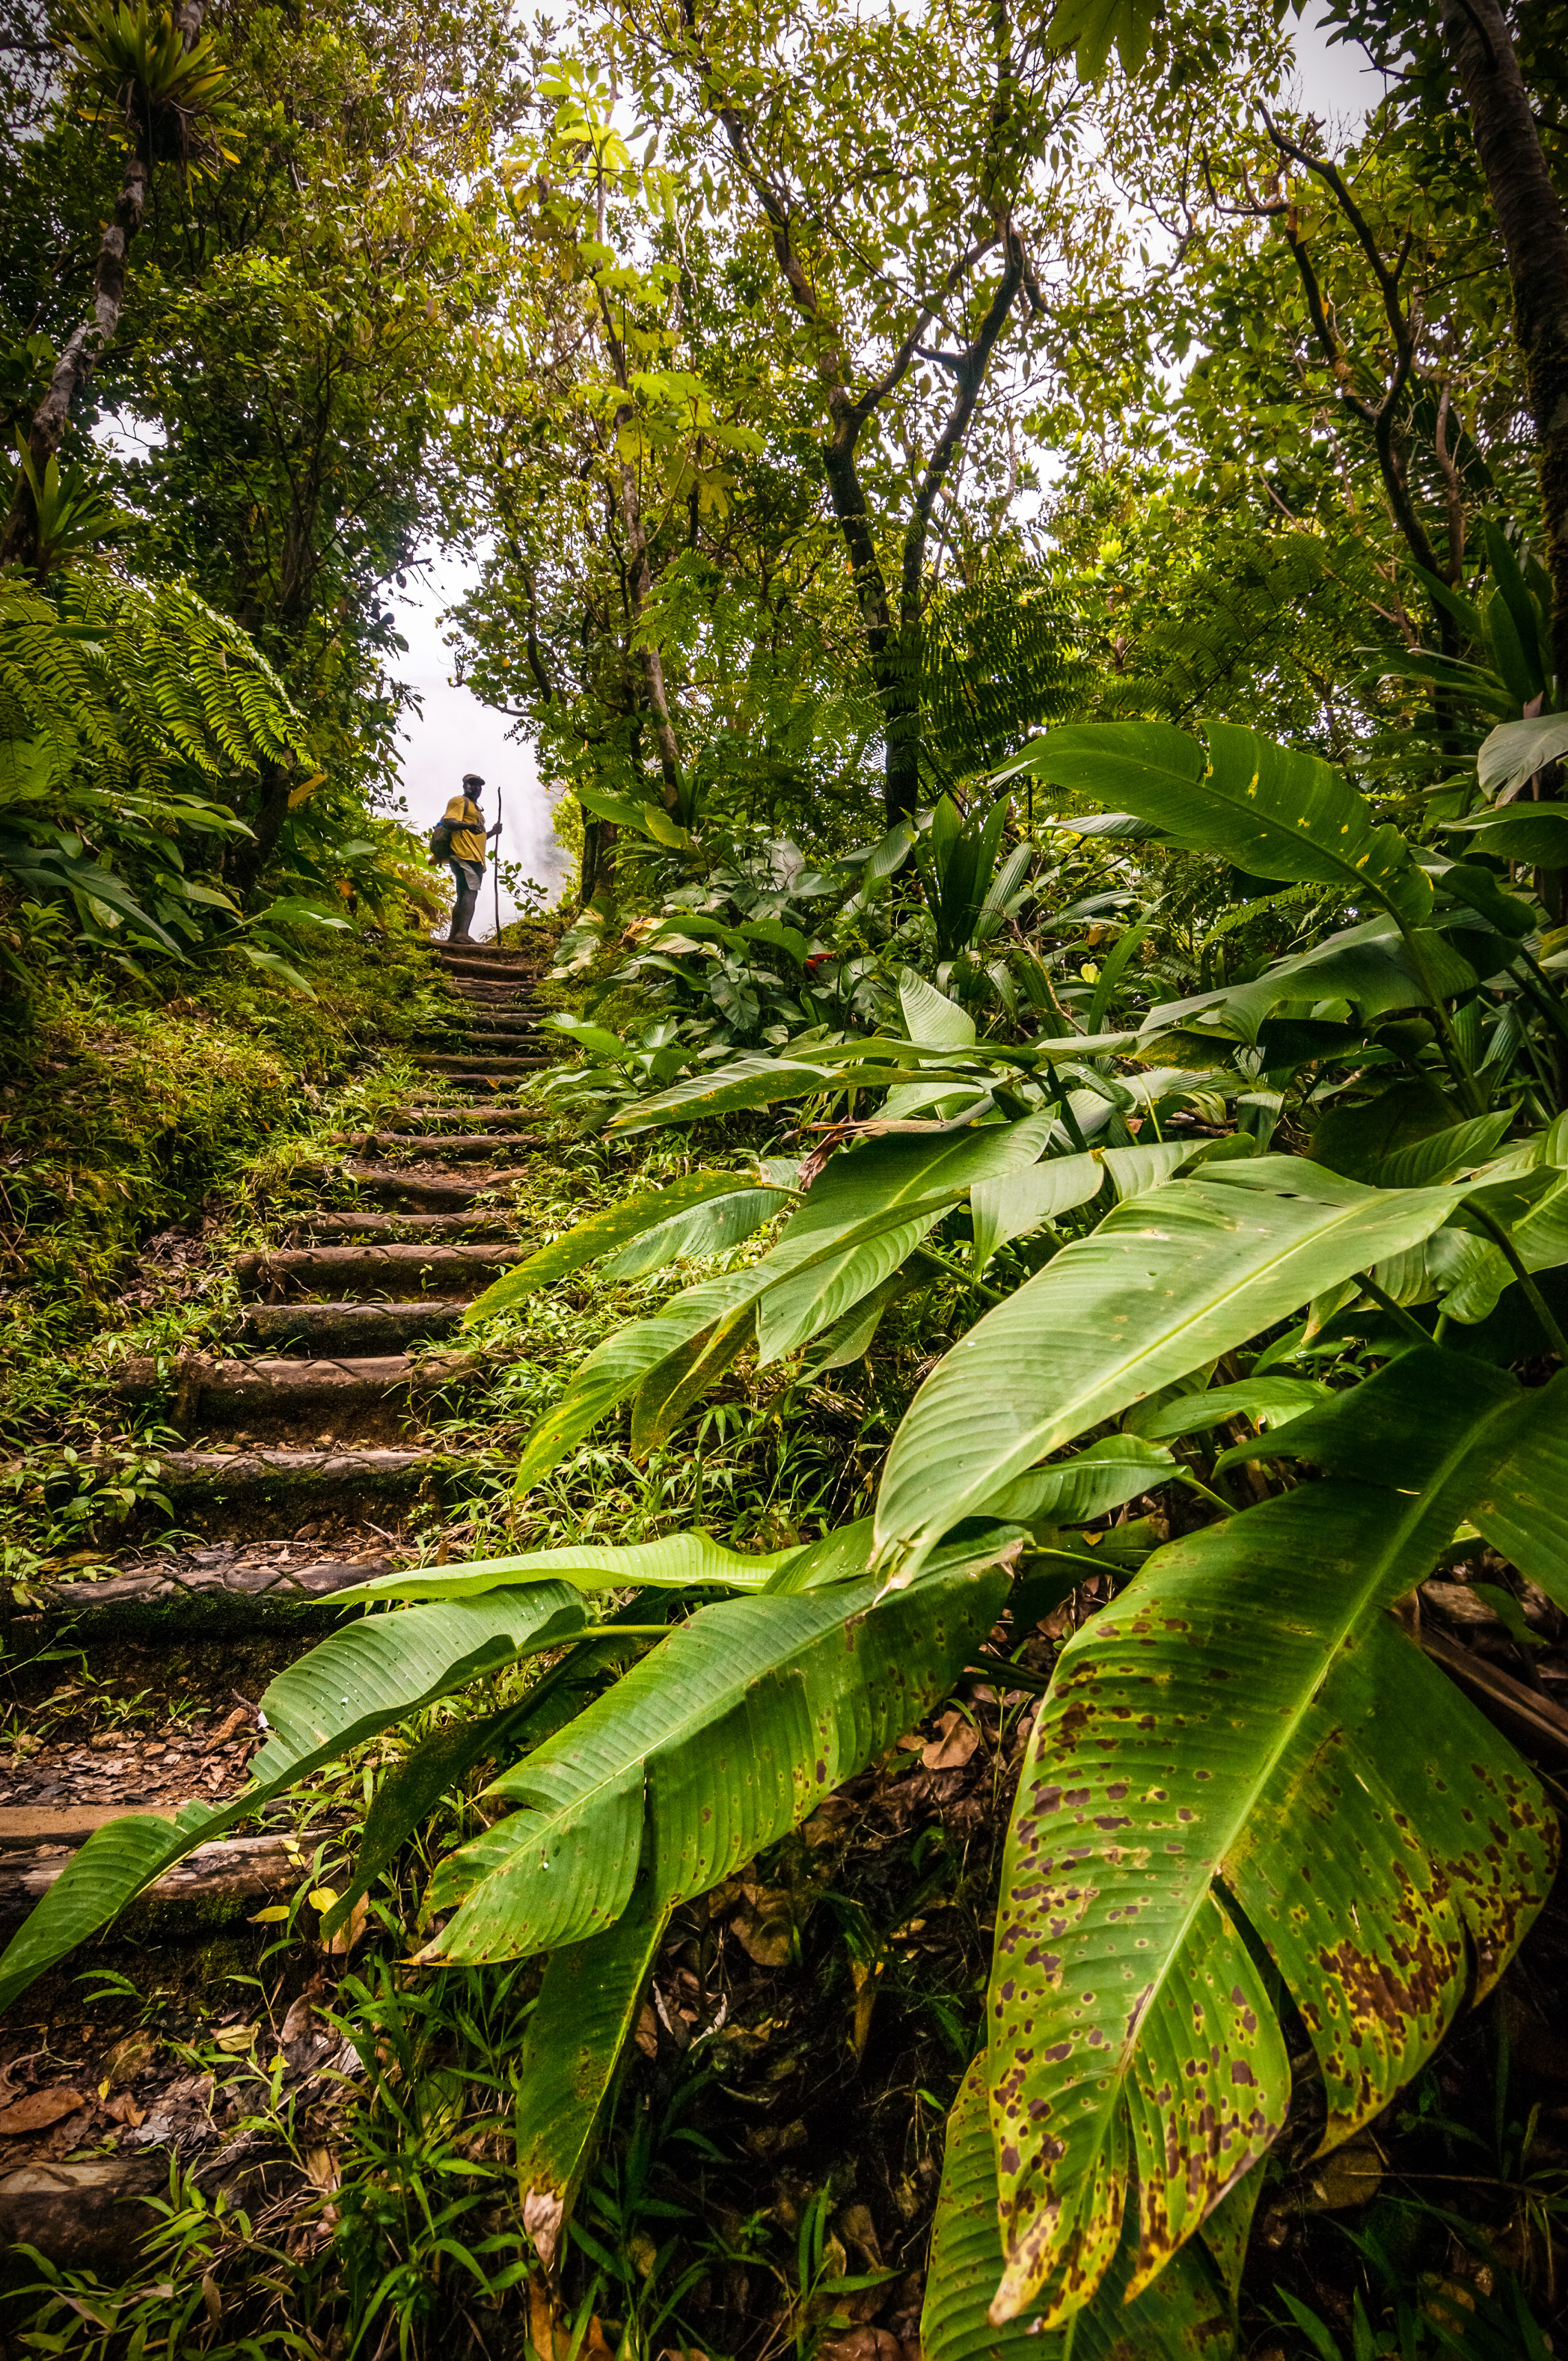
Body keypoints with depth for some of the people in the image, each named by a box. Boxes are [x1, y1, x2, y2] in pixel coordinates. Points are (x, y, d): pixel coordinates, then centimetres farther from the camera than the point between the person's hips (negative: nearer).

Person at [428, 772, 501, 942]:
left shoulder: (475, 808, 33)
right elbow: (448, 822, -13)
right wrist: (469, 826, -30)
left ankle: (453, 937, 9)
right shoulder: (460, 801, 4)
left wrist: (493, 832, 22)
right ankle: (462, 933, -38)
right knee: (470, 893, -24)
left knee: (464, 897, 8)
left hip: (475, 858, 10)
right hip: (464, 855, -10)